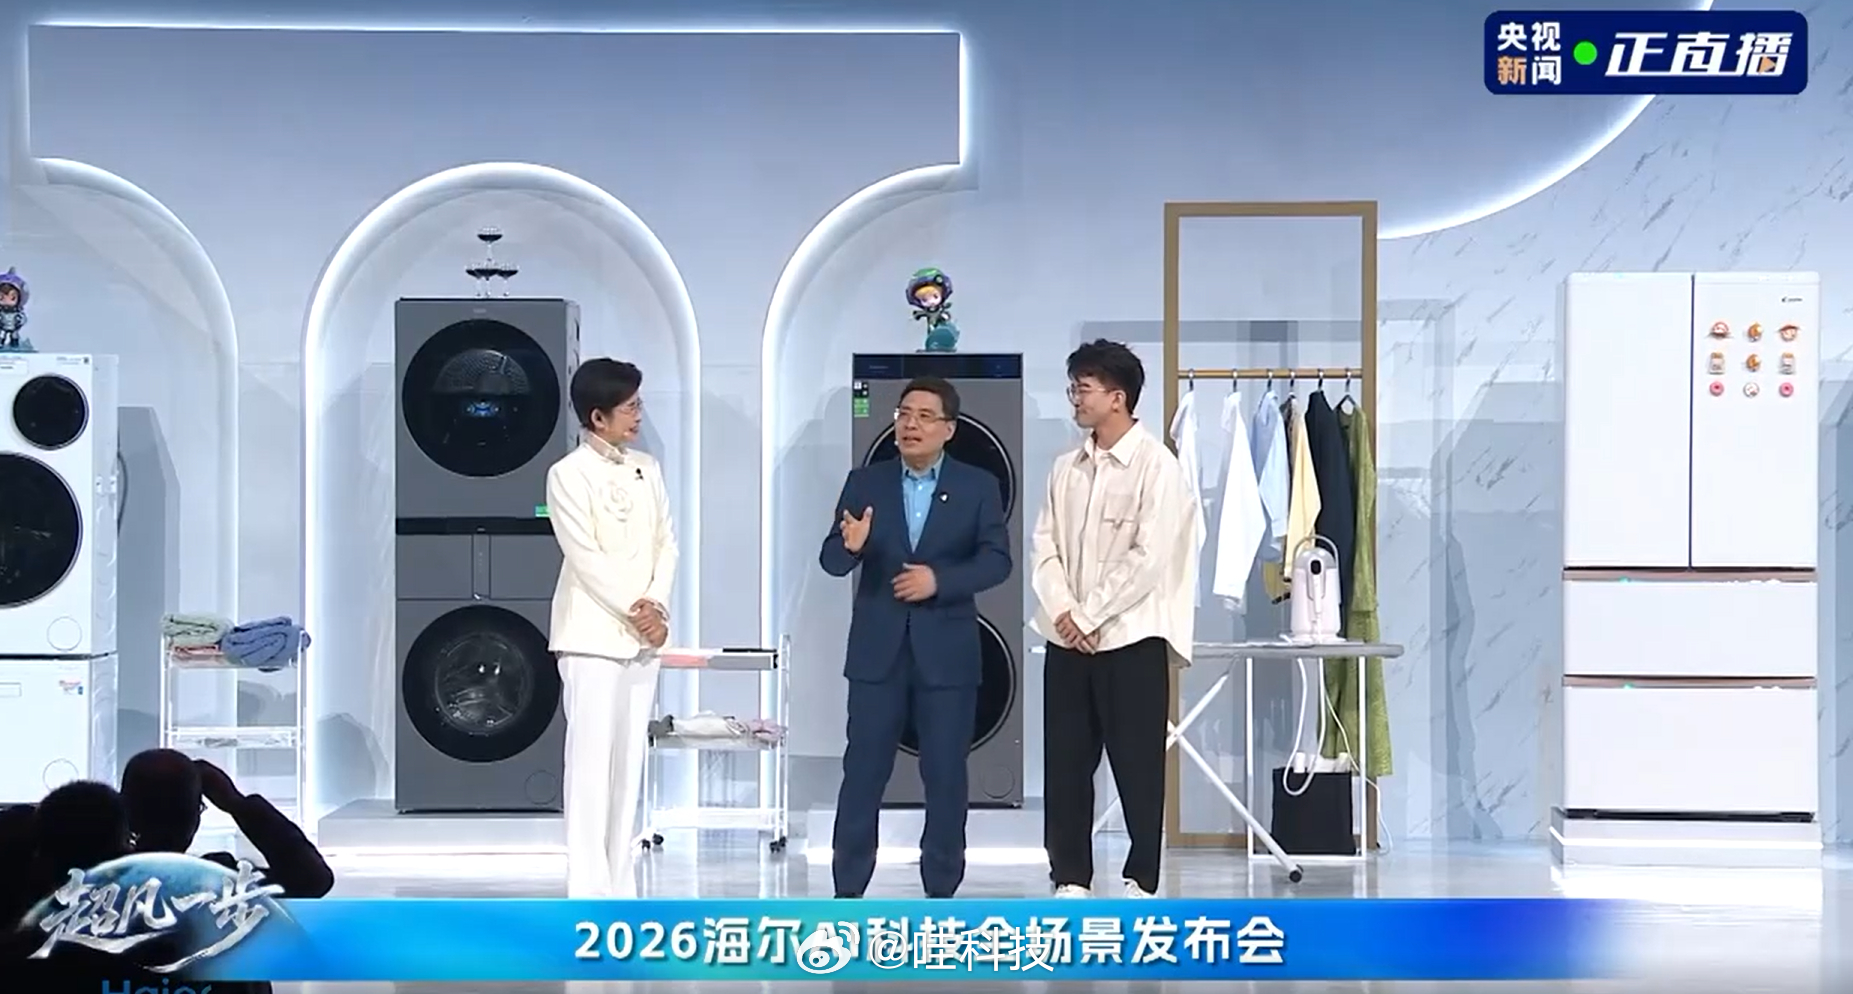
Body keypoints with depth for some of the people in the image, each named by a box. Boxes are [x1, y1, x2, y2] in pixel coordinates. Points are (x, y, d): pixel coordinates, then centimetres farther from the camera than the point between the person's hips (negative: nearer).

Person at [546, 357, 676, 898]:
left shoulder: (647, 469, 10)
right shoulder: (568, 474, -8)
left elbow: (666, 543, 8)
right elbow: (585, 557, -13)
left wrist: (657, 606, -7)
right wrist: (634, 610, -14)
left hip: (642, 636, 6)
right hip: (593, 635, -6)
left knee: (629, 761, 7)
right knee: (592, 759, -8)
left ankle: (620, 884, 12)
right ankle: (589, 889, -6)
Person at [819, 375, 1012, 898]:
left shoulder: (978, 487, 3)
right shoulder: (865, 482, 4)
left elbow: (997, 560, -4)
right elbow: (832, 561, -2)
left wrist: (940, 578, -18)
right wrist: (849, 546, -25)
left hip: (947, 652, 0)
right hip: (877, 650, 1)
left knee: (945, 774, 4)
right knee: (863, 770, 2)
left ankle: (941, 890, 14)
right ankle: (848, 889, 8)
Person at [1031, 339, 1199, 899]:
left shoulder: (1156, 466, -8)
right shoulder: (1067, 469, 11)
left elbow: (1149, 557, -14)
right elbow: (1045, 546, 9)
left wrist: (1090, 615, -12)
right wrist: (1062, 610, -8)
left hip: (1131, 639, -6)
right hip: (1067, 641, 6)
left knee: (1137, 768, 0)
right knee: (1065, 765, 6)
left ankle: (1141, 882, 10)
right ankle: (1071, 879, 14)